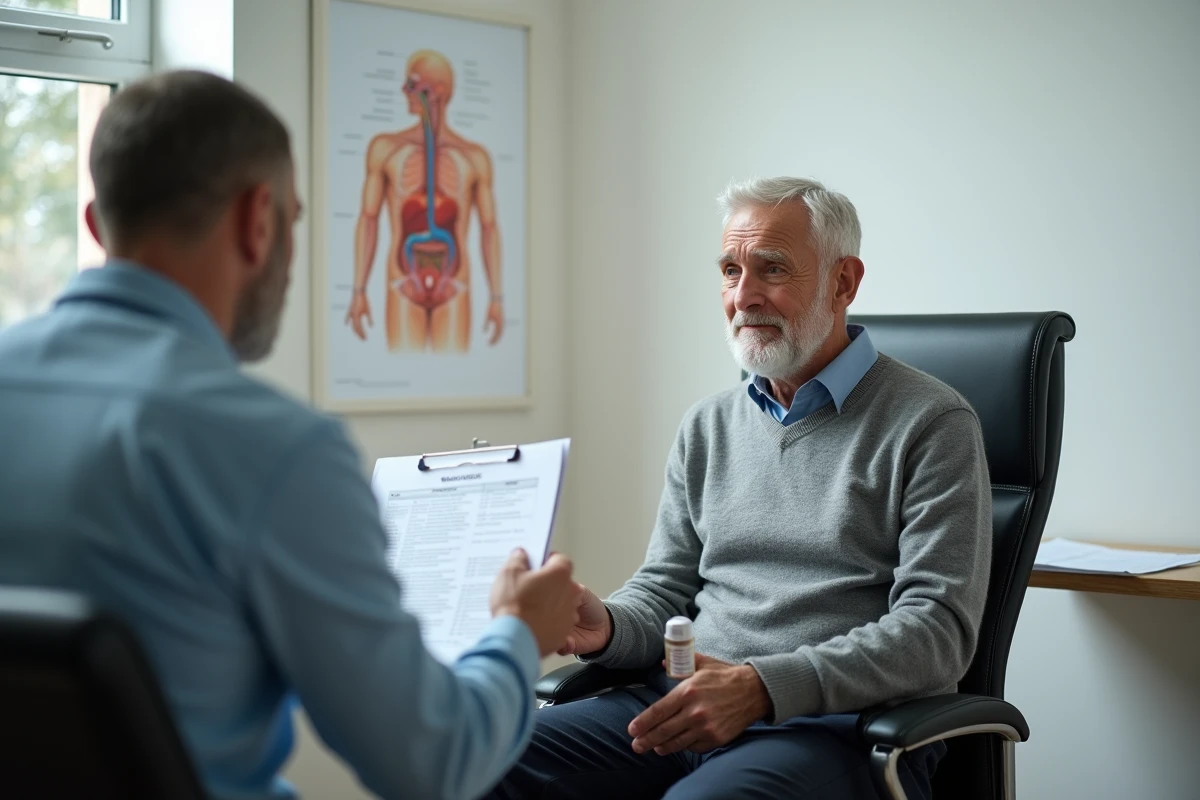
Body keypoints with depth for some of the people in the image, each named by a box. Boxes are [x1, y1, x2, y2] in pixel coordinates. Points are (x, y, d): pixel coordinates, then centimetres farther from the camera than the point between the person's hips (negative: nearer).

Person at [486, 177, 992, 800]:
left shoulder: (932, 423, -1)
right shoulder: (708, 427, 18)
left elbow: (938, 629, -10)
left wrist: (761, 686, -21)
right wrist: (608, 627, -6)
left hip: (838, 724, -5)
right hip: (684, 704, 5)